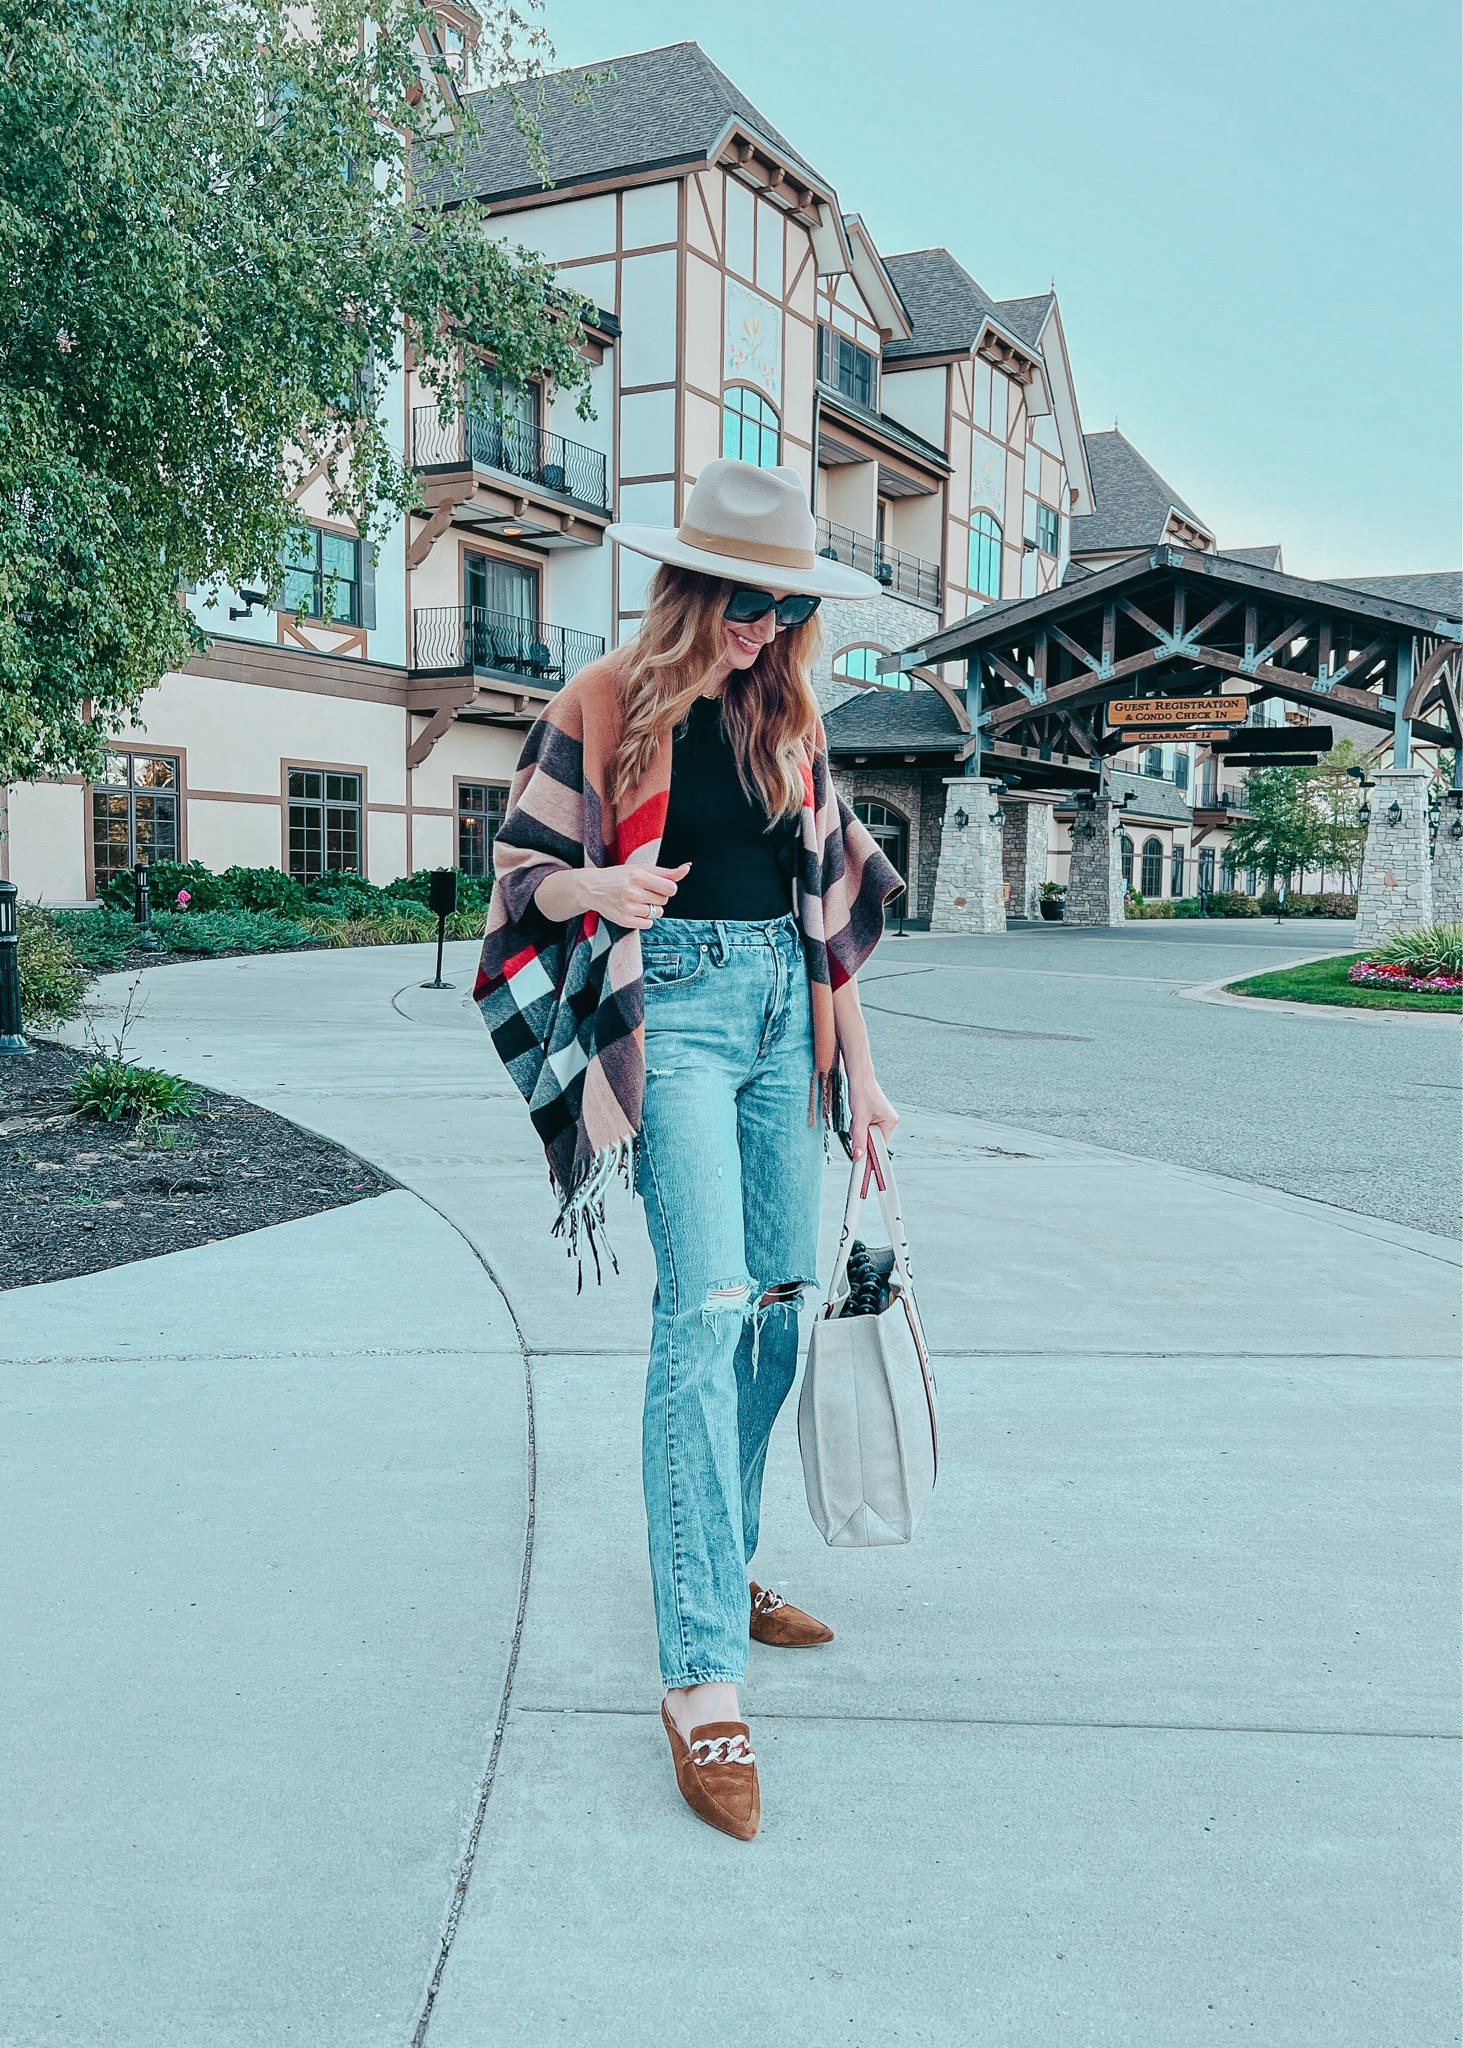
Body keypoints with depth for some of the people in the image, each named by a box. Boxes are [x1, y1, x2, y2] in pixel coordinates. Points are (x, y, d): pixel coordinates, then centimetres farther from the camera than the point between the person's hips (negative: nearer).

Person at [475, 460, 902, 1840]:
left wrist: (858, 1061, 12)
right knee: (706, 1301, -17)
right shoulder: (602, 706, -1)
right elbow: (524, 868, 2)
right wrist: (603, 886, -22)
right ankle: (700, 1675, -14)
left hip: (783, 1009, 6)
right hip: (671, 1005, -6)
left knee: (779, 1298, 7)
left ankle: (718, 1567, 27)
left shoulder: (788, 714, 13)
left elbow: (833, 895, 15)